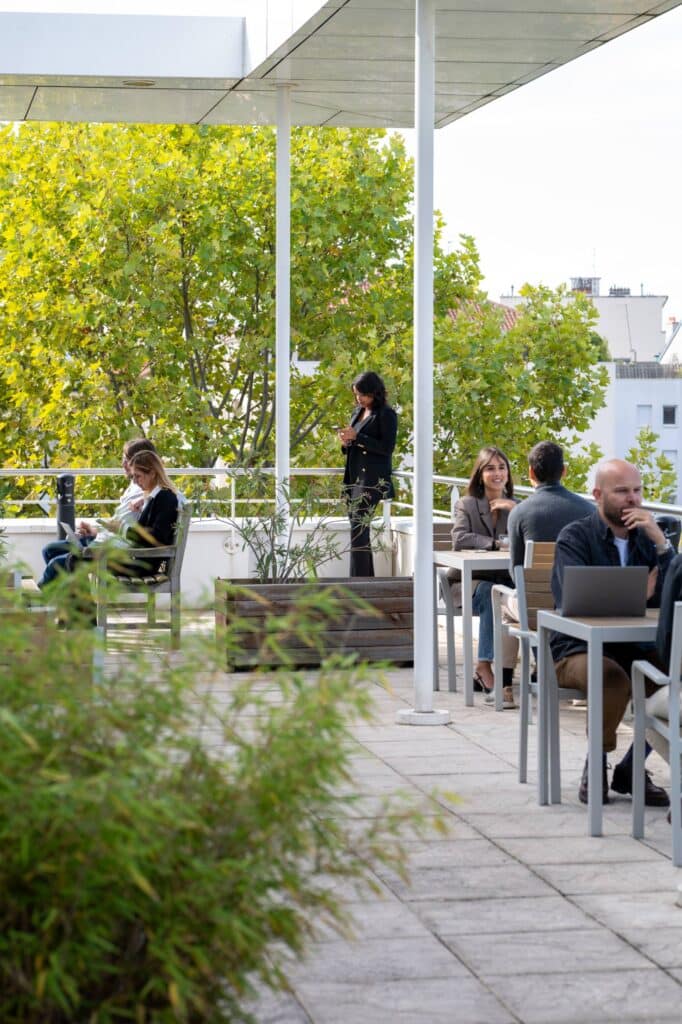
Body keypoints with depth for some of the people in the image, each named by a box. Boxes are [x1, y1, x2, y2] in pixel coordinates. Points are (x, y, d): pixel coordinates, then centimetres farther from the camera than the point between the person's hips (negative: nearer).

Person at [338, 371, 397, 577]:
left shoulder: (386, 414, -6)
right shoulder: (357, 412, 17)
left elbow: (387, 447, -13)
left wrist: (357, 437, -16)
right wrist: (346, 442, 1)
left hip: (373, 479, -8)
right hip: (355, 477, 8)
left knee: (358, 529, -16)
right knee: (359, 528, 8)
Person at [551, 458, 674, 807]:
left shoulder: (646, 536, 10)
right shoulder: (575, 537, -4)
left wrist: (660, 542, -13)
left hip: (637, 648, 5)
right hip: (579, 649, -5)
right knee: (613, 678, -36)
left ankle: (632, 769, -8)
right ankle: (597, 764, -11)